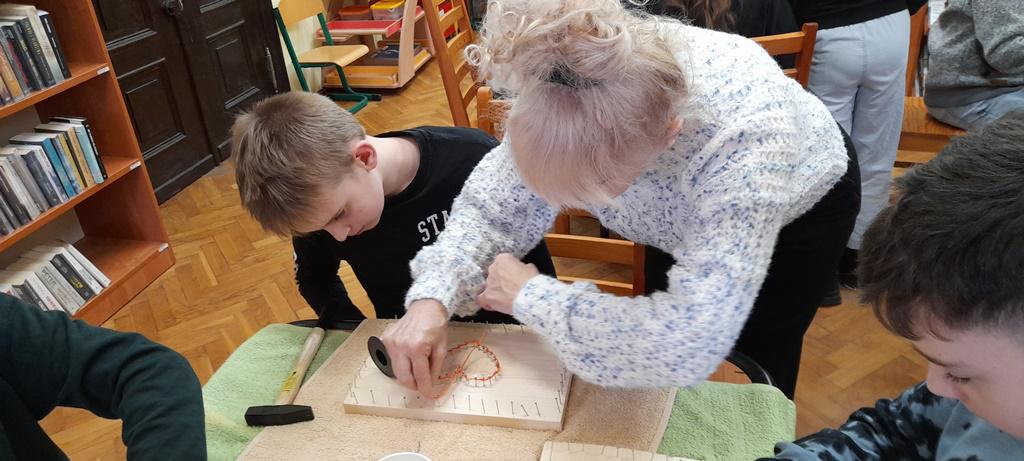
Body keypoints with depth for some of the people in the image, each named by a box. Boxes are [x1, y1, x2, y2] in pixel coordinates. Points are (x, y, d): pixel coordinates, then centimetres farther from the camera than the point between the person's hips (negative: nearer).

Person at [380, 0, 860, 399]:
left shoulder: (744, 136, -48)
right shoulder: (558, 97, -35)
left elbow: (691, 345, -50)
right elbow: (491, 205, -21)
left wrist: (531, 297, -40)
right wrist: (432, 298, -39)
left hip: (803, 206, -3)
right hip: (686, 218, 4)